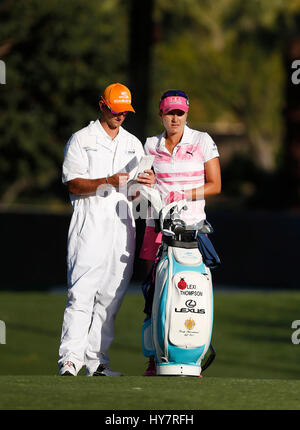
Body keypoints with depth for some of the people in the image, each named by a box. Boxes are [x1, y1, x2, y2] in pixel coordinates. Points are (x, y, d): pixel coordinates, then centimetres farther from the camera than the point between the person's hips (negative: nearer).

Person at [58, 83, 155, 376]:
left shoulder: (133, 143, 19)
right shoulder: (81, 140, 3)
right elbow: (73, 185, -6)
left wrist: (148, 182, -5)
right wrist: (108, 181, -20)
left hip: (122, 229, 5)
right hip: (90, 228, -5)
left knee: (110, 297, 3)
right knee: (81, 294, -13)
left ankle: (96, 361, 5)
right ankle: (70, 358, -17)